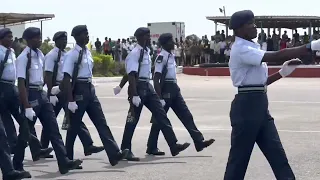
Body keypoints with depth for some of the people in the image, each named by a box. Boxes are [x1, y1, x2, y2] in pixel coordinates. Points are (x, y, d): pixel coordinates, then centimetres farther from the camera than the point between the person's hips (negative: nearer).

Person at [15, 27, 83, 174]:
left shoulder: (40, 54, 7)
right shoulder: (23, 58, -16)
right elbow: (21, 84, -20)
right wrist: (27, 107, -23)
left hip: (41, 94, 8)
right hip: (30, 95, -8)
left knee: (53, 129, 3)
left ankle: (64, 163, 3)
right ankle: (17, 165, 17)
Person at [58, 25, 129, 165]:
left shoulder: (88, 53, 9)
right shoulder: (72, 55, -14)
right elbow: (67, 78, -17)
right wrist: (70, 100, -21)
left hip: (90, 89, 7)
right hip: (79, 90, -7)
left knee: (101, 122, 1)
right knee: (75, 125, 3)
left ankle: (114, 154, -2)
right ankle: (68, 159, 16)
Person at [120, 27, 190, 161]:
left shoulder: (146, 52, 11)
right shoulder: (135, 54, -17)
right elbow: (131, 75, -22)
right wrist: (134, 95, -26)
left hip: (147, 86, 9)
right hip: (138, 87, -9)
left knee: (161, 115, 5)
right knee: (133, 119, 0)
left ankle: (173, 145, 6)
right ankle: (125, 150, 11)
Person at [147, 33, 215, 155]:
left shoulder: (171, 56, 12)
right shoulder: (162, 57, -15)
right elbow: (156, 79, -19)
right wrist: (160, 98, -22)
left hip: (174, 89, 9)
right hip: (166, 90, -9)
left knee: (186, 116, 5)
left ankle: (199, 142, 5)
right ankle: (151, 148, 9)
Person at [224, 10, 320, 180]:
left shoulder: (251, 48, 17)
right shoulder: (241, 50, -15)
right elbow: (277, 56, -26)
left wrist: (282, 73, 9)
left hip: (259, 105, 10)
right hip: (247, 106, -10)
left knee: (277, 153, 7)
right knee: (239, 157, 0)